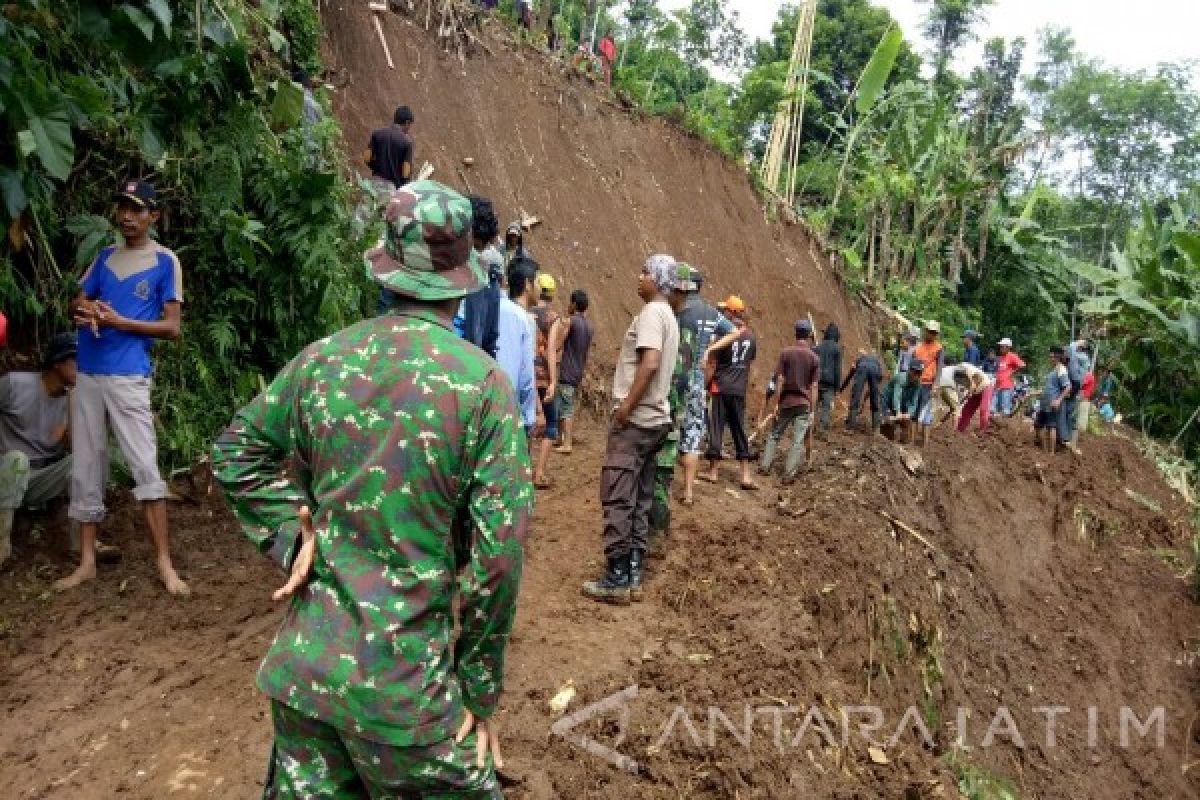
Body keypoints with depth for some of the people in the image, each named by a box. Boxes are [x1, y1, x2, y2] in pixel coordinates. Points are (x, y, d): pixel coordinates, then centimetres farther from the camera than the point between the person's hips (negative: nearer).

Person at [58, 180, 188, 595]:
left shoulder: (165, 261, -1)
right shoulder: (104, 256, 15)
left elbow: (173, 327, -5)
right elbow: (76, 301, 18)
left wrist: (120, 321, -16)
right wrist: (85, 307, -6)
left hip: (128, 376, -6)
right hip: (87, 374, 6)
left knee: (146, 468, -9)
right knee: (84, 470, 8)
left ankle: (165, 564, -6)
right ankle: (86, 562, 16)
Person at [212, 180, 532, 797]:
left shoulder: (321, 360, -2)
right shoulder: (483, 381, -14)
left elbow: (234, 454, 12)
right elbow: (498, 550, -14)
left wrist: (291, 540, 6)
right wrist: (481, 691, -3)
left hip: (304, 663, 5)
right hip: (406, 677, -4)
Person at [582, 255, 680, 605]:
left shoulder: (652, 312, -12)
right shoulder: (669, 316, 17)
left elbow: (649, 364, -25)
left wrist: (625, 407, -20)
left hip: (636, 419, -10)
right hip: (655, 419, 10)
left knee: (618, 499, -6)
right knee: (639, 500, 11)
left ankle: (617, 579, -2)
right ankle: (633, 576, 15)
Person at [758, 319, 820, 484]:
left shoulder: (786, 353, -4)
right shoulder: (814, 357, -3)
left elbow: (780, 379, -6)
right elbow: (813, 385, -2)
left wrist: (776, 402, -2)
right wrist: (811, 406, 5)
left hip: (785, 402, 1)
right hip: (804, 403, -1)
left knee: (774, 435, 15)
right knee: (798, 441, 1)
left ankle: (764, 466, 13)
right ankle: (789, 474, -3)